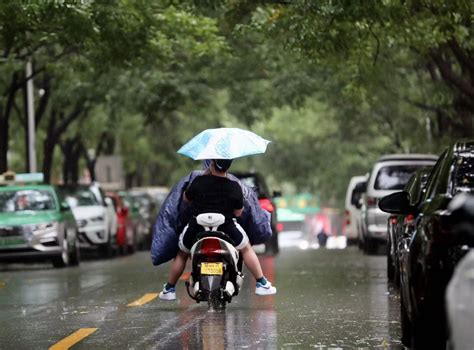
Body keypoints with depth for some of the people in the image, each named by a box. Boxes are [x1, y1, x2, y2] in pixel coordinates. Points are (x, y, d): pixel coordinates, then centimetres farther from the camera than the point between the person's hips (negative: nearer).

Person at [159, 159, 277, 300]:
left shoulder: (199, 182, -15)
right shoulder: (234, 187, -13)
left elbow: (186, 198, 4)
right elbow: (238, 212, -3)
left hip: (197, 229, 0)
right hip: (226, 229, 0)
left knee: (182, 254, 28)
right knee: (246, 249, 27)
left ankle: (169, 289, 32)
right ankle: (262, 284, 24)